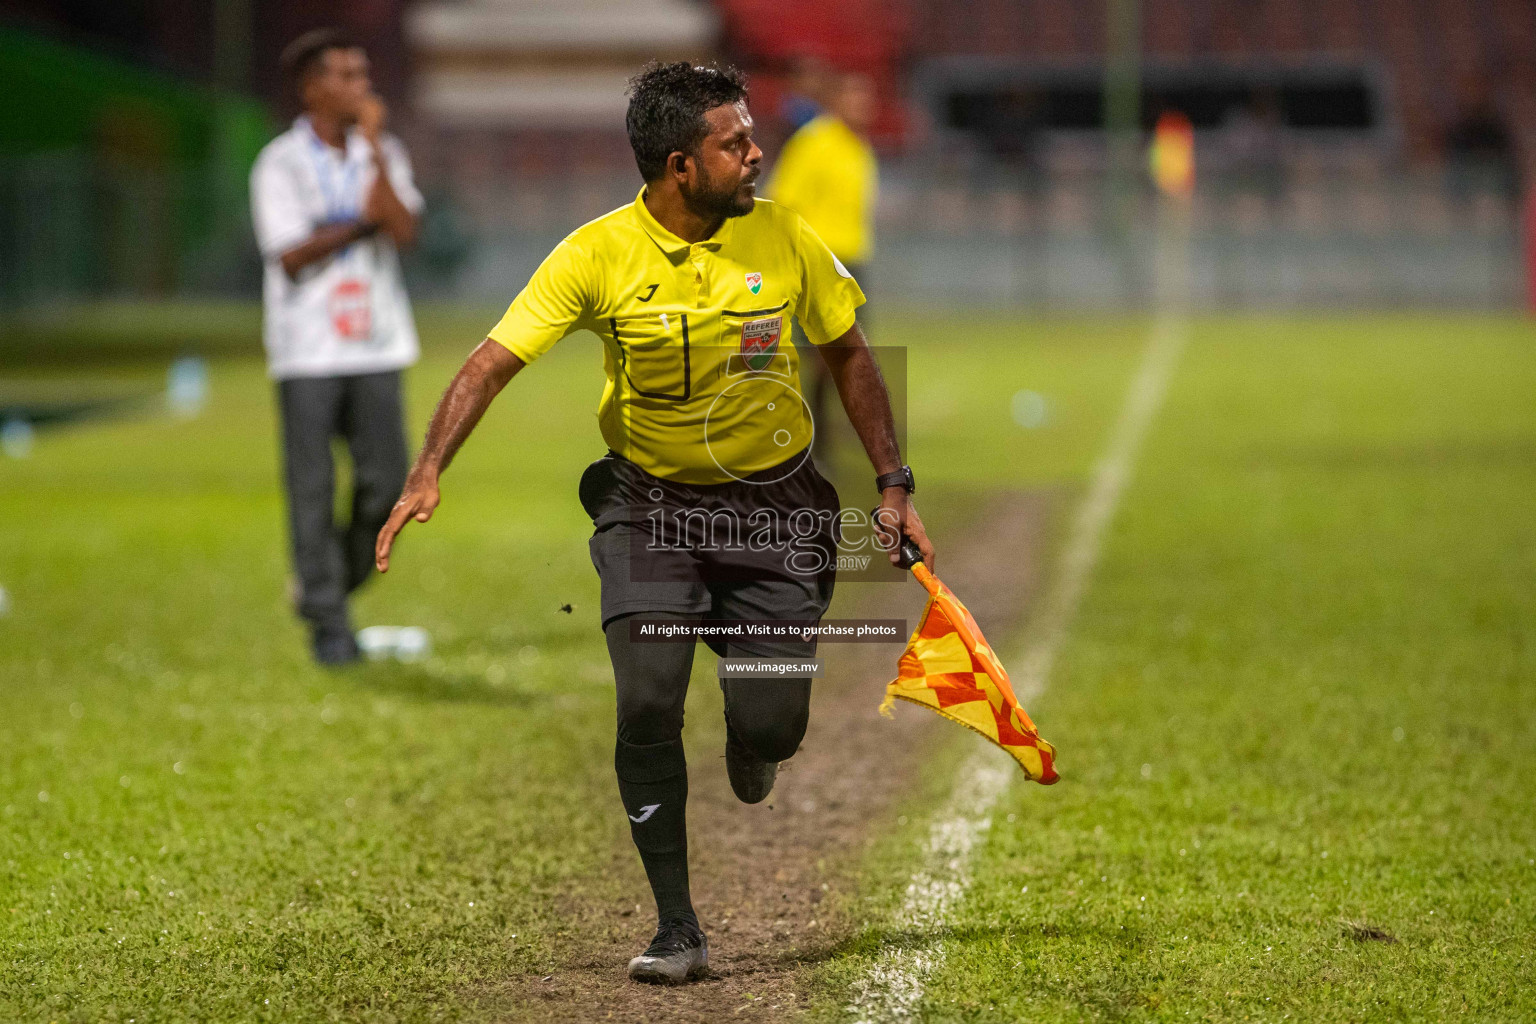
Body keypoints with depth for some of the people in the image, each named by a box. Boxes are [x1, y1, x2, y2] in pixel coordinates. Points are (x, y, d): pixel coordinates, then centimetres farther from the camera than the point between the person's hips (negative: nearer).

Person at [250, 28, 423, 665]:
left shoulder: (380, 155, 9)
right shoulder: (281, 164, -4)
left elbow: (403, 230, -7)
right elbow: (291, 256, -11)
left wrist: (374, 146, -10)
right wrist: (361, 223, -8)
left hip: (375, 348, 4)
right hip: (308, 348, -4)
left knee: (387, 480, 0)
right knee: (312, 487, -2)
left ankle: (329, 584, 22)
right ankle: (326, 621, 6)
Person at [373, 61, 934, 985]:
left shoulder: (783, 237, -7)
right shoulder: (599, 254, -14)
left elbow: (849, 355, 7)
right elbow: (495, 360, -16)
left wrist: (894, 484, 4)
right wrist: (430, 473, -29)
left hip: (775, 500, 1)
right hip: (650, 500, -1)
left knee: (771, 726, -8)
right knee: (648, 701, -17)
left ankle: (749, 738, 33)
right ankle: (677, 931, -5)